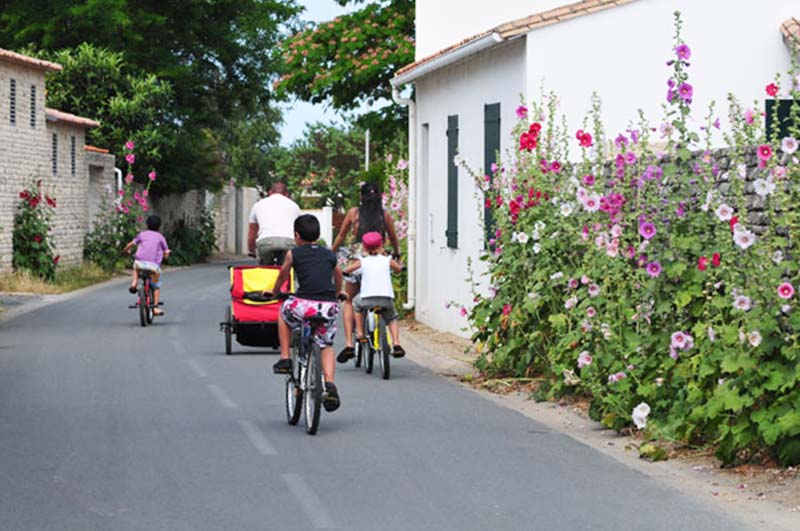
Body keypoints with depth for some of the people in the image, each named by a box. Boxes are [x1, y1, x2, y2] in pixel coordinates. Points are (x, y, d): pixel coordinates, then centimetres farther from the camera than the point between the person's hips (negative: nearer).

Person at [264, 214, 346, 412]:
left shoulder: (293, 254, 9)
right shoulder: (329, 255, 18)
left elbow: (282, 276, 25)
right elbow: (338, 276, 36)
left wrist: (274, 292, 46)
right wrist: (338, 293, 58)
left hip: (304, 305, -3)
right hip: (328, 307, 3)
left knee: (284, 312, 31)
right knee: (326, 346, 21)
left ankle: (285, 359, 27)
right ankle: (330, 384, 0)